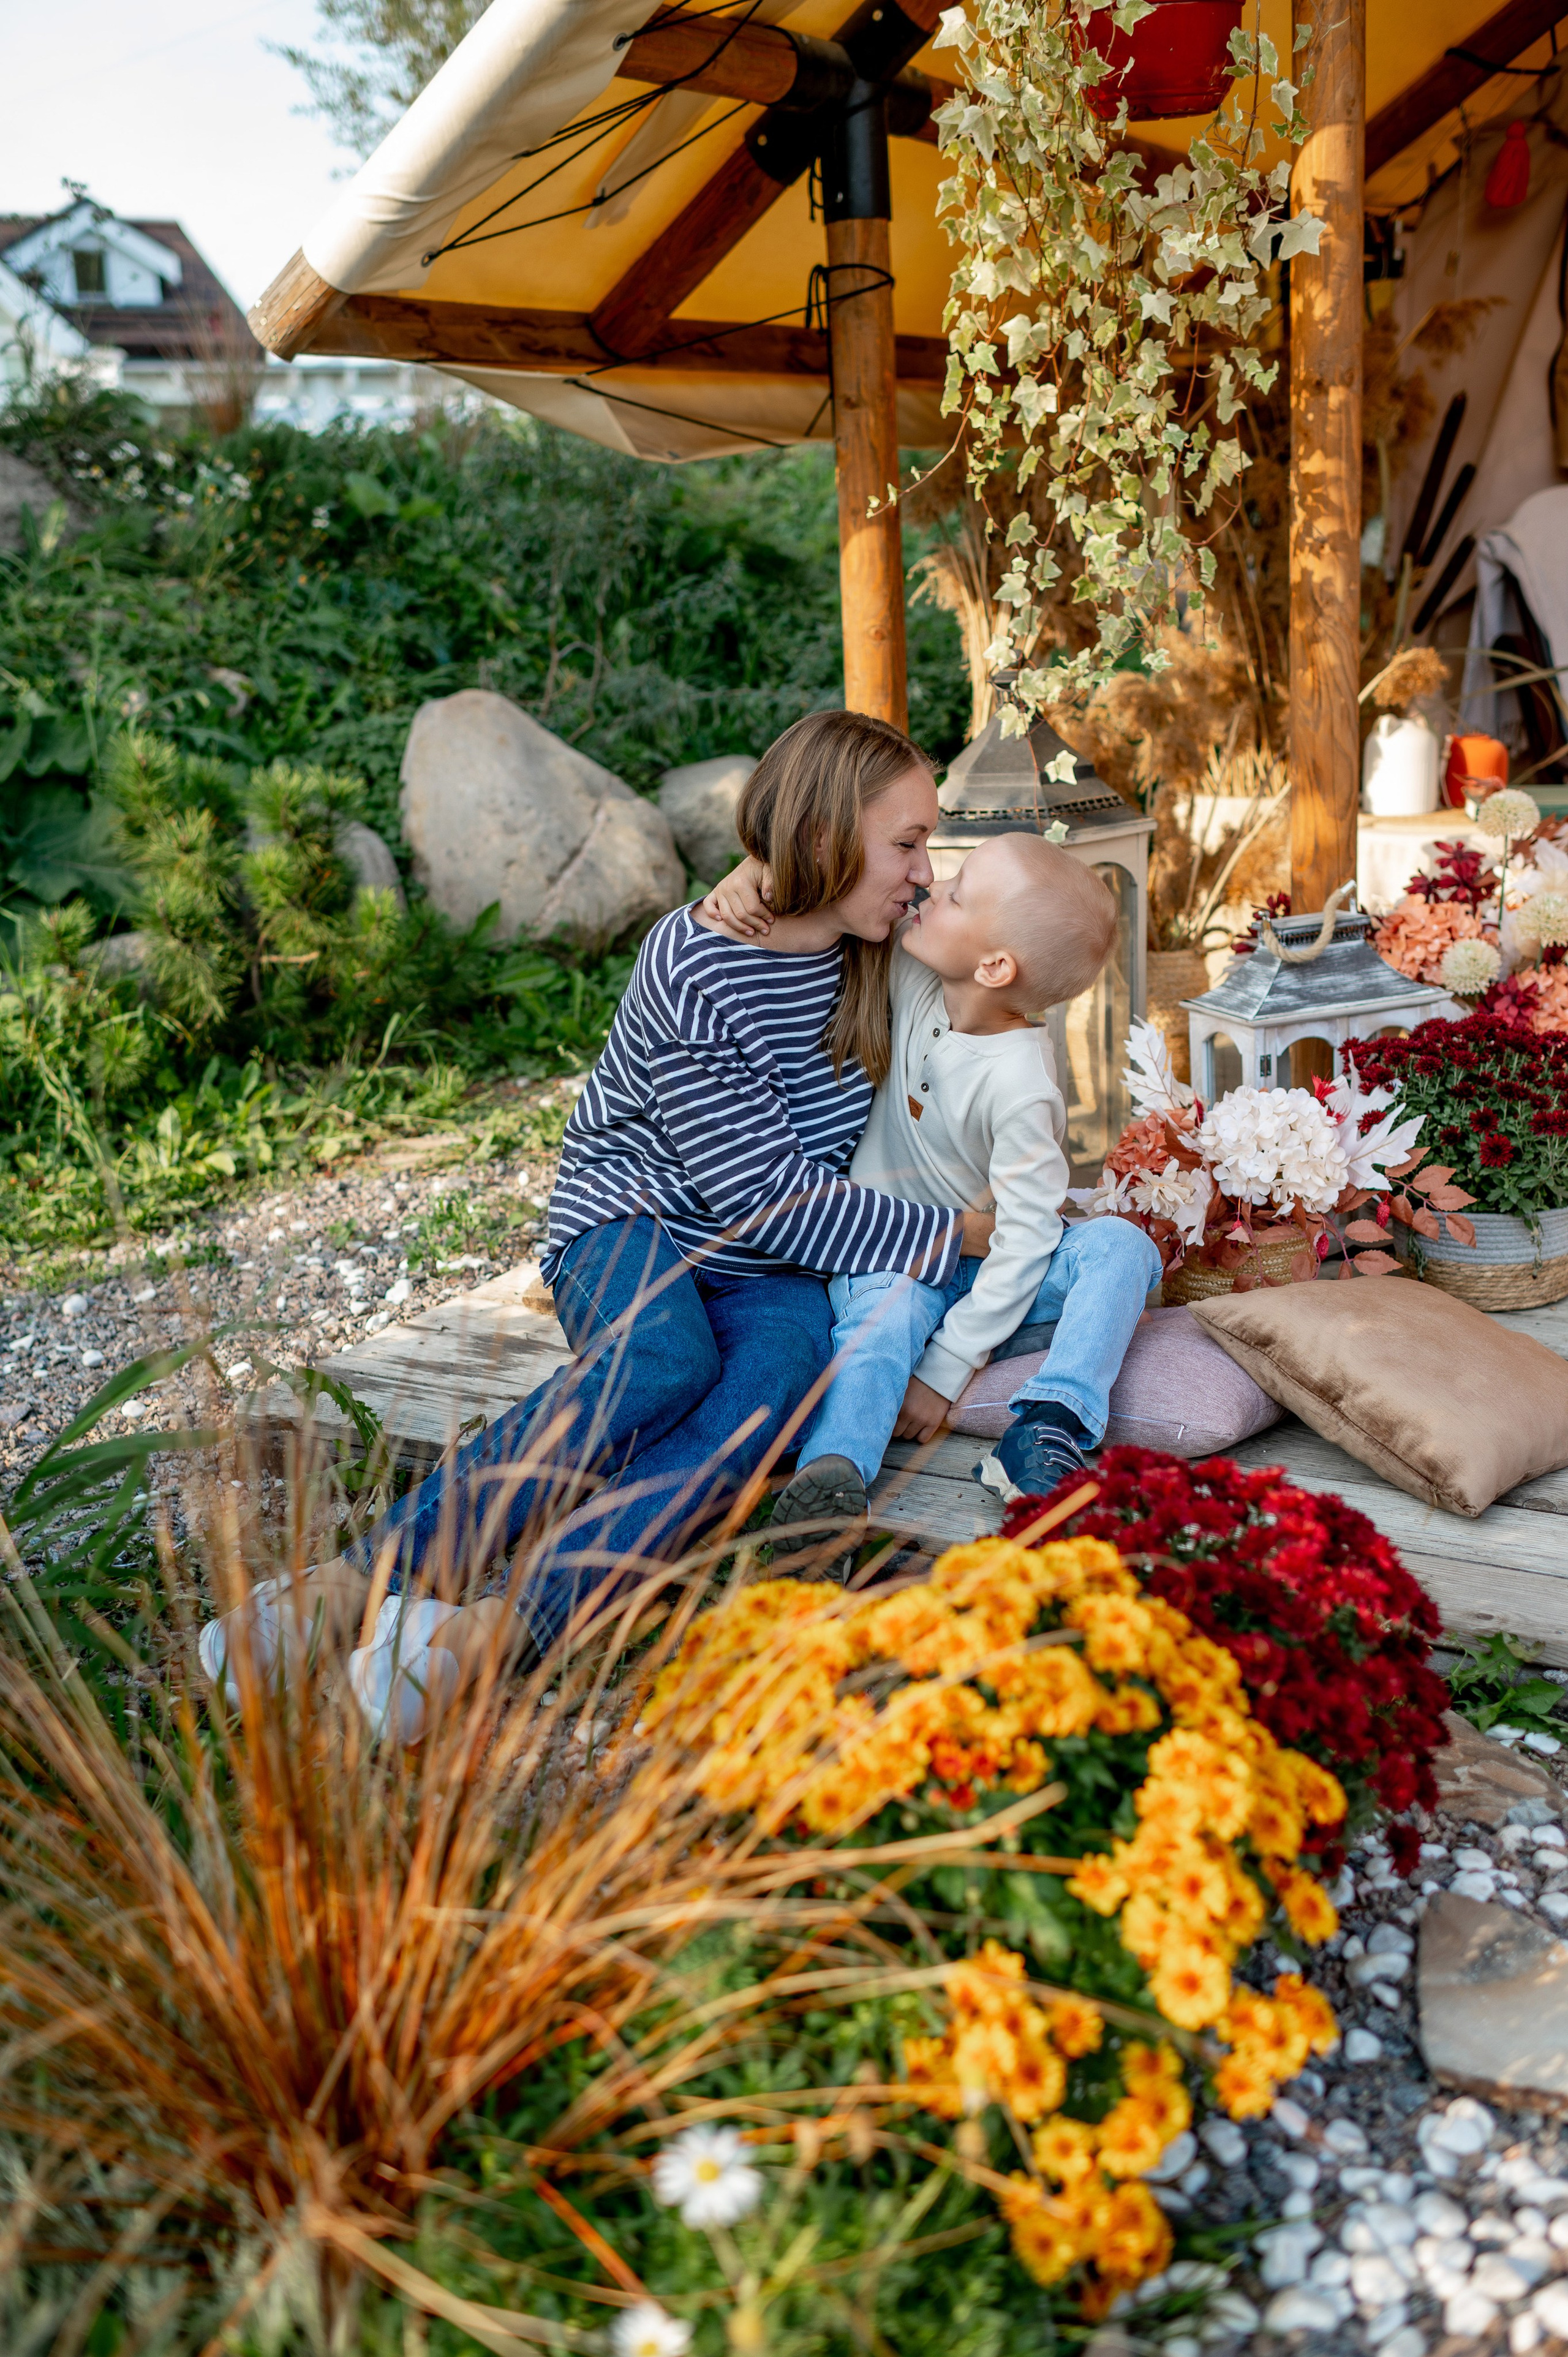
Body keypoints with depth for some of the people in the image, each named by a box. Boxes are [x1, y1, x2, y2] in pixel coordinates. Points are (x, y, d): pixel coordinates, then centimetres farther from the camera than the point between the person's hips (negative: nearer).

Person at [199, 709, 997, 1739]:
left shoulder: (882, 943, 4)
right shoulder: (692, 968, -15)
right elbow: (766, 1195, -15)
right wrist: (953, 1233, -13)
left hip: (769, 1269, 4)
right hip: (636, 1219, -4)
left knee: (775, 1382, -34)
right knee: (663, 1364, -40)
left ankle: (495, 1629, -49)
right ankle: (352, 1583, -38)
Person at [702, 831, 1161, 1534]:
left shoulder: (1018, 1087, -25)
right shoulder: (912, 974, -10)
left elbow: (1026, 1237, -23)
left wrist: (945, 1371, -24)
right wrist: (750, 876, -19)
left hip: (980, 1272, -2)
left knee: (1122, 1245, -27)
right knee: (887, 1310, -33)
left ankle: (1048, 1429, -40)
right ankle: (831, 1476, -51)